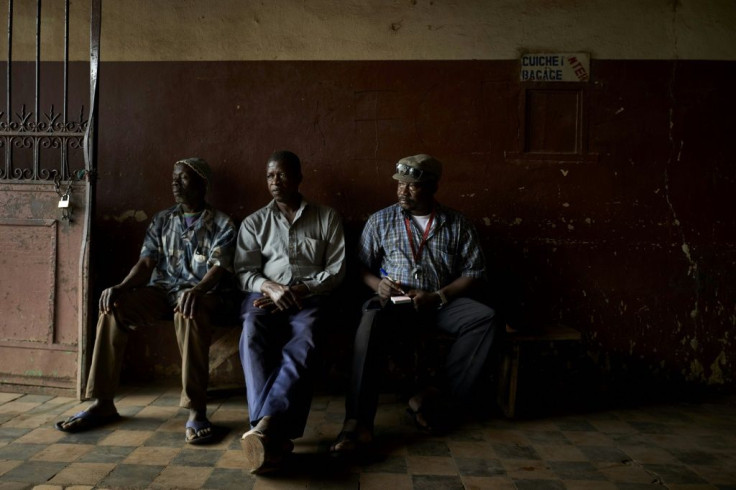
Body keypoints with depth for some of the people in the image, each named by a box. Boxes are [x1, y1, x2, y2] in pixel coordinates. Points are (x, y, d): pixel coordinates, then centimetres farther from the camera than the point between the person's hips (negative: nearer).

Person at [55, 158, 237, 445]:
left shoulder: (221, 224, 3)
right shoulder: (161, 220, 17)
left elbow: (219, 268, -12)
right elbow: (146, 263, 8)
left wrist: (197, 290, -34)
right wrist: (120, 287, -14)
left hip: (202, 293, -4)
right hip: (161, 290, 5)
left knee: (189, 313, -41)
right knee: (113, 307, -24)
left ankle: (196, 410, -36)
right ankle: (103, 403, -16)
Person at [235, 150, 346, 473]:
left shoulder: (327, 217, 14)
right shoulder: (254, 222, 19)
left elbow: (337, 269, 6)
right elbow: (243, 272, 9)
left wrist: (300, 291, -10)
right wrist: (270, 287, -14)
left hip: (310, 296, -1)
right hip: (266, 294, 2)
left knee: (301, 345, -35)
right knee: (253, 336, -33)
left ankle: (265, 426, -52)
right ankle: (274, 434, -43)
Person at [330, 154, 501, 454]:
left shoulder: (457, 225, 11)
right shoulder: (381, 220, 13)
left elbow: (475, 273, 5)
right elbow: (361, 266, 13)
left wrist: (438, 297, -10)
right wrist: (377, 284, -10)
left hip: (441, 302, 1)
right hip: (394, 302, -1)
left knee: (485, 319, -28)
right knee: (371, 320, -35)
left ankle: (434, 396, -23)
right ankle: (358, 423, -38)